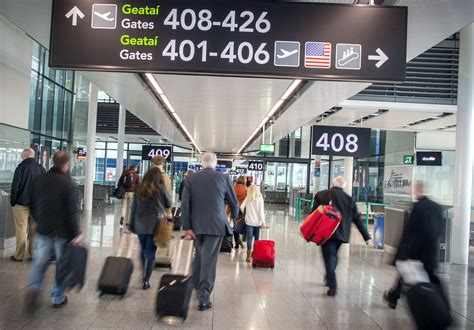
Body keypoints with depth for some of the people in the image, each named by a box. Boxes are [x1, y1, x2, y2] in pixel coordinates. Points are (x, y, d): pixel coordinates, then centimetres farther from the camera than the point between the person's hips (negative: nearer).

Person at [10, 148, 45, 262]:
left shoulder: (21, 167, -10)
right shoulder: (41, 168, 4)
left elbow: (15, 187, -10)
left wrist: (13, 201, 0)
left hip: (22, 204, -4)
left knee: (21, 230, 2)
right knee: (34, 230, 10)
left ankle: (19, 255, 7)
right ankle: (33, 253, 15)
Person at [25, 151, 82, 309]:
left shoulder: (39, 180, 1)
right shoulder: (68, 184, -17)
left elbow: (33, 206, 10)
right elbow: (72, 212, -18)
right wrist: (76, 233, -10)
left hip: (43, 230, 4)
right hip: (63, 231, -4)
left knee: (40, 261, 17)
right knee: (62, 264, 10)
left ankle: (33, 289, -2)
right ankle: (58, 298, 18)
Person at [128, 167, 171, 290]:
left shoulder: (139, 190, 2)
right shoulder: (160, 189, -7)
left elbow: (134, 208, 6)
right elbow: (168, 204, 5)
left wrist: (131, 225, 12)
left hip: (140, 225, 4)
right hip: (155, 224, -3)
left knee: (143, 250, 19)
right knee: (150, 253, 1)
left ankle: (144, 276, 29)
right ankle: (145, 280, 0)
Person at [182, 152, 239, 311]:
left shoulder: (190, 179, 2)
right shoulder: (224, 178, -2)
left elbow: (185, 205, -4)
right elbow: (234, 203, 6)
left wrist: (187, 227, -2)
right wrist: (234, 217, 24)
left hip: (197, 224, 3)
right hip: (216, 225, -3)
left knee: (199, 255, 21)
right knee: (209, 259, -3)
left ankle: (196, 287, 33)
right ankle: (204, 297, -5)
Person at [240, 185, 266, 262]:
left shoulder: (247, 199, 1)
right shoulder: (260, 199, 0)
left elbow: (241, 207, -3)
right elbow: (261, 211, -4)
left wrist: (244, 213, 17)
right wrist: (263, 221, -3)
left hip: (249, 221, -1)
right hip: (257, 222, 1)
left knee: (249, 238, -1)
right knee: (257, 238, 11)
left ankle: (249, 255, -6)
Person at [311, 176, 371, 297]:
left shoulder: (321, 195, -1)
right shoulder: (349, 199, 5)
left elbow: (313, 213, -2)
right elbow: (357, 219, 6)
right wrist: (366, 236, 10)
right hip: (341, 233, 3)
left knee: (329, 257, -1)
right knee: (333, 255, 21)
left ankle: (332, 286, -8)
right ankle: (330, 279, 31)